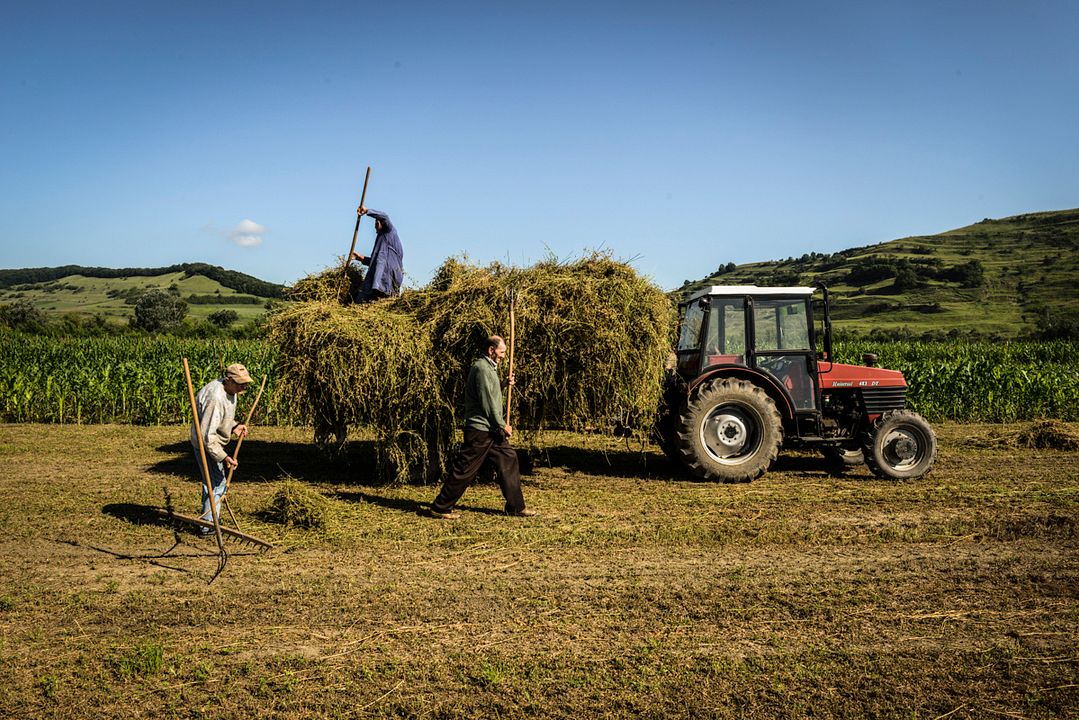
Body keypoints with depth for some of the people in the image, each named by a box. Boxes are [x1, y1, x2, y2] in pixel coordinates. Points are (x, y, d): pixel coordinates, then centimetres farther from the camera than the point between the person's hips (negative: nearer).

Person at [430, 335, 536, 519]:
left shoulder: (489, 367, 17)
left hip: (491, 430, 10)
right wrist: (502, 425, -12)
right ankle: (440, 508, 6)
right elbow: (487, 401, -18)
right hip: (480, 429, -10)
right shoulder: (481, 368, -15)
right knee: (464, 469, -4)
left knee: (509, 459, 9)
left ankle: (515, 506, 15)